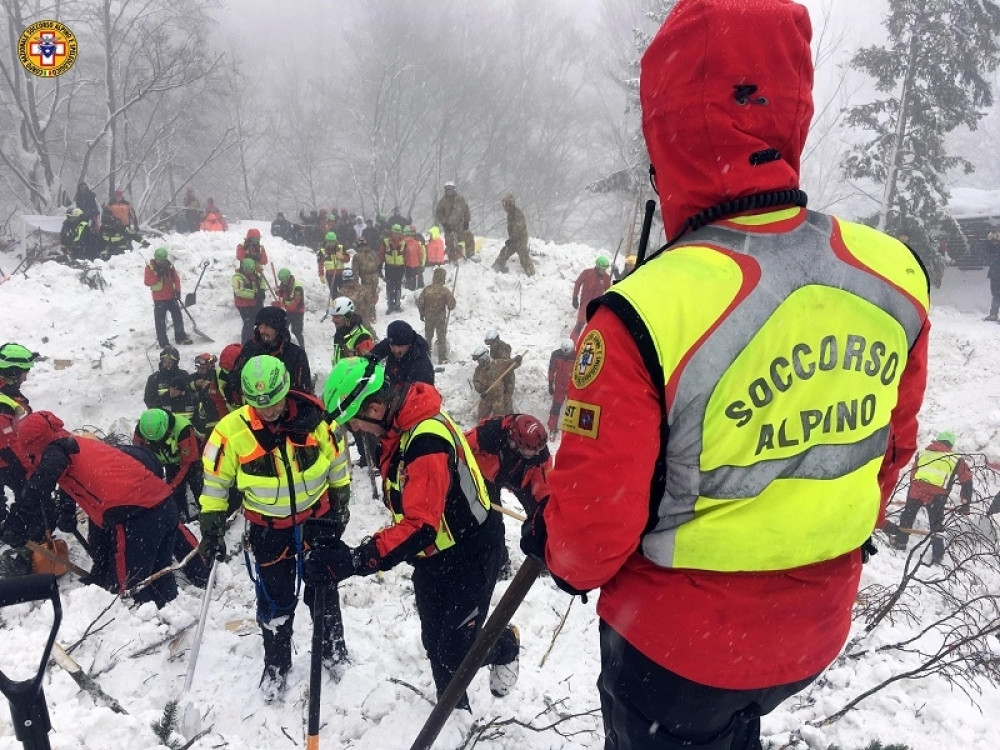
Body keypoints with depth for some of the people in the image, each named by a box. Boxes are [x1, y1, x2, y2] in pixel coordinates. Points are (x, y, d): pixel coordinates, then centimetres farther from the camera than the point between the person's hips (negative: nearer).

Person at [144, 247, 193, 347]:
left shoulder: (169, 266, 5)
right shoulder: (150, 268, -6)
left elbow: (176, 279, 7)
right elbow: (147, 282, -14)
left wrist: (177, 290, -7)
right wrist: (157, 275, -25)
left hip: (171, 297, 4)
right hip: (159, 299, -4)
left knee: (178, 317, 10)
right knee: (160, 321, -2)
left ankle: (180, 337, 24)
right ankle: (163, 342, 5)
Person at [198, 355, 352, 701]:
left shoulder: (313, 418, -19)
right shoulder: (232, 431, -20)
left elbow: (338, 464, -1)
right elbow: (215, 482, -6)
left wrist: (340, 505, 7)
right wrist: (211, 528, -6)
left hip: (317, 519, 1)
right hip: (268, 529, 0)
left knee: (323, 591, 17)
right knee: (275, 602, 11)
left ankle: (334, 649, 41)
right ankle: (276, 666, 34)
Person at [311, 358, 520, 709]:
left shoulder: (427, 440, -35)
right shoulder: (395, 428, -4)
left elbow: (420, 527, -40)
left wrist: (354, 560, -43)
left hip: (468, 554, -9)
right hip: (431, 555, 9)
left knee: (456, 649, 2)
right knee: (435, 642, 17)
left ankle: (505, 647, 33)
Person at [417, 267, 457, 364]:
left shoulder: (426, 289, -9)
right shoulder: (445, 290, -16)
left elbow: (420, 303, -4)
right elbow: (451, 303, -15)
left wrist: (422, 314, 11)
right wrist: (450, 308, 8)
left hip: (428, 317, 2)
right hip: (441, 317, -2)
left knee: (428, 337, 17)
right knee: (442, 337, 9)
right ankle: (442, 358, 11)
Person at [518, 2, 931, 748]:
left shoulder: (650, 311, -33)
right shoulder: (896, 277, -13)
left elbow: (592, 525, -22)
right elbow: (893, 447, 3)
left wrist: (553, 546, 1)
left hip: (680, 639, -4)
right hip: (815, 626, 5)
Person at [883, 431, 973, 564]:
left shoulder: (922, 453, 24)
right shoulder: (957, 459, 17)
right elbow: (967, 481, 15)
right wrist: (965, 504, 19)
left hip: (916, 489, 2)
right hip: (937, 495, -2)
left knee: (908, 515, 24)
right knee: (937, 526, 12)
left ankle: (900, 541, 32)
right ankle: (937, 554, 8)